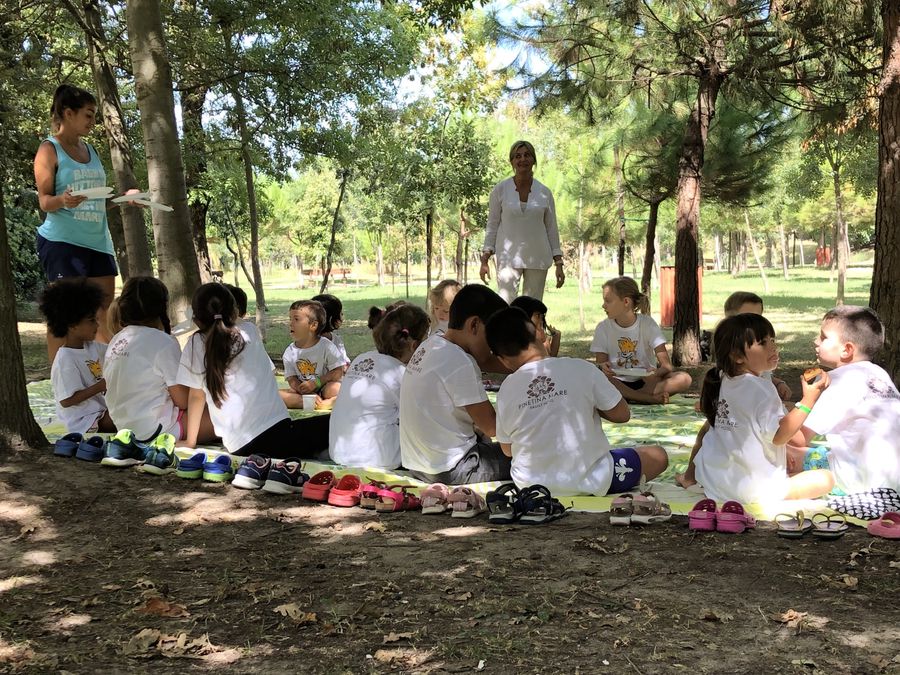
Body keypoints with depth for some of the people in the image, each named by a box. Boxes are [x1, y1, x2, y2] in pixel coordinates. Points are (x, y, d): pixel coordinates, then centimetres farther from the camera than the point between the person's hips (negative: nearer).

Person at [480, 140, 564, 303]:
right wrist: (484, 260, -1)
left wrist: (559, 264, 5)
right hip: (509, 257, -2)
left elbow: (552, 229, 9)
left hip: (538, 259, 2)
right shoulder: (500, 189, 2)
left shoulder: (545, 192, 6)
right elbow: (492, 225, 5)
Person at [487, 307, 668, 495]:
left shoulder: (505, 392, -11)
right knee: (658, 455, 18)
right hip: (589, 484, -2)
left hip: (530, 486, 2)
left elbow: (507, 450, 3)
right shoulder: (580, 369, -16)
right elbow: (622, 414, -6)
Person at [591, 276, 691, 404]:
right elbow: (601, 362, -3)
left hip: (646, 380, 1)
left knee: (684, 379, -26)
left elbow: (666, 365, -10)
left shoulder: (647, 324, -3)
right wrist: (603, 368, -29)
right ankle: (651, 398, -30)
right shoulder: (603, 328, 0)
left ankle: (630, 397, -27)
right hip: (618, 383, 0)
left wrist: (656, 373, -34)